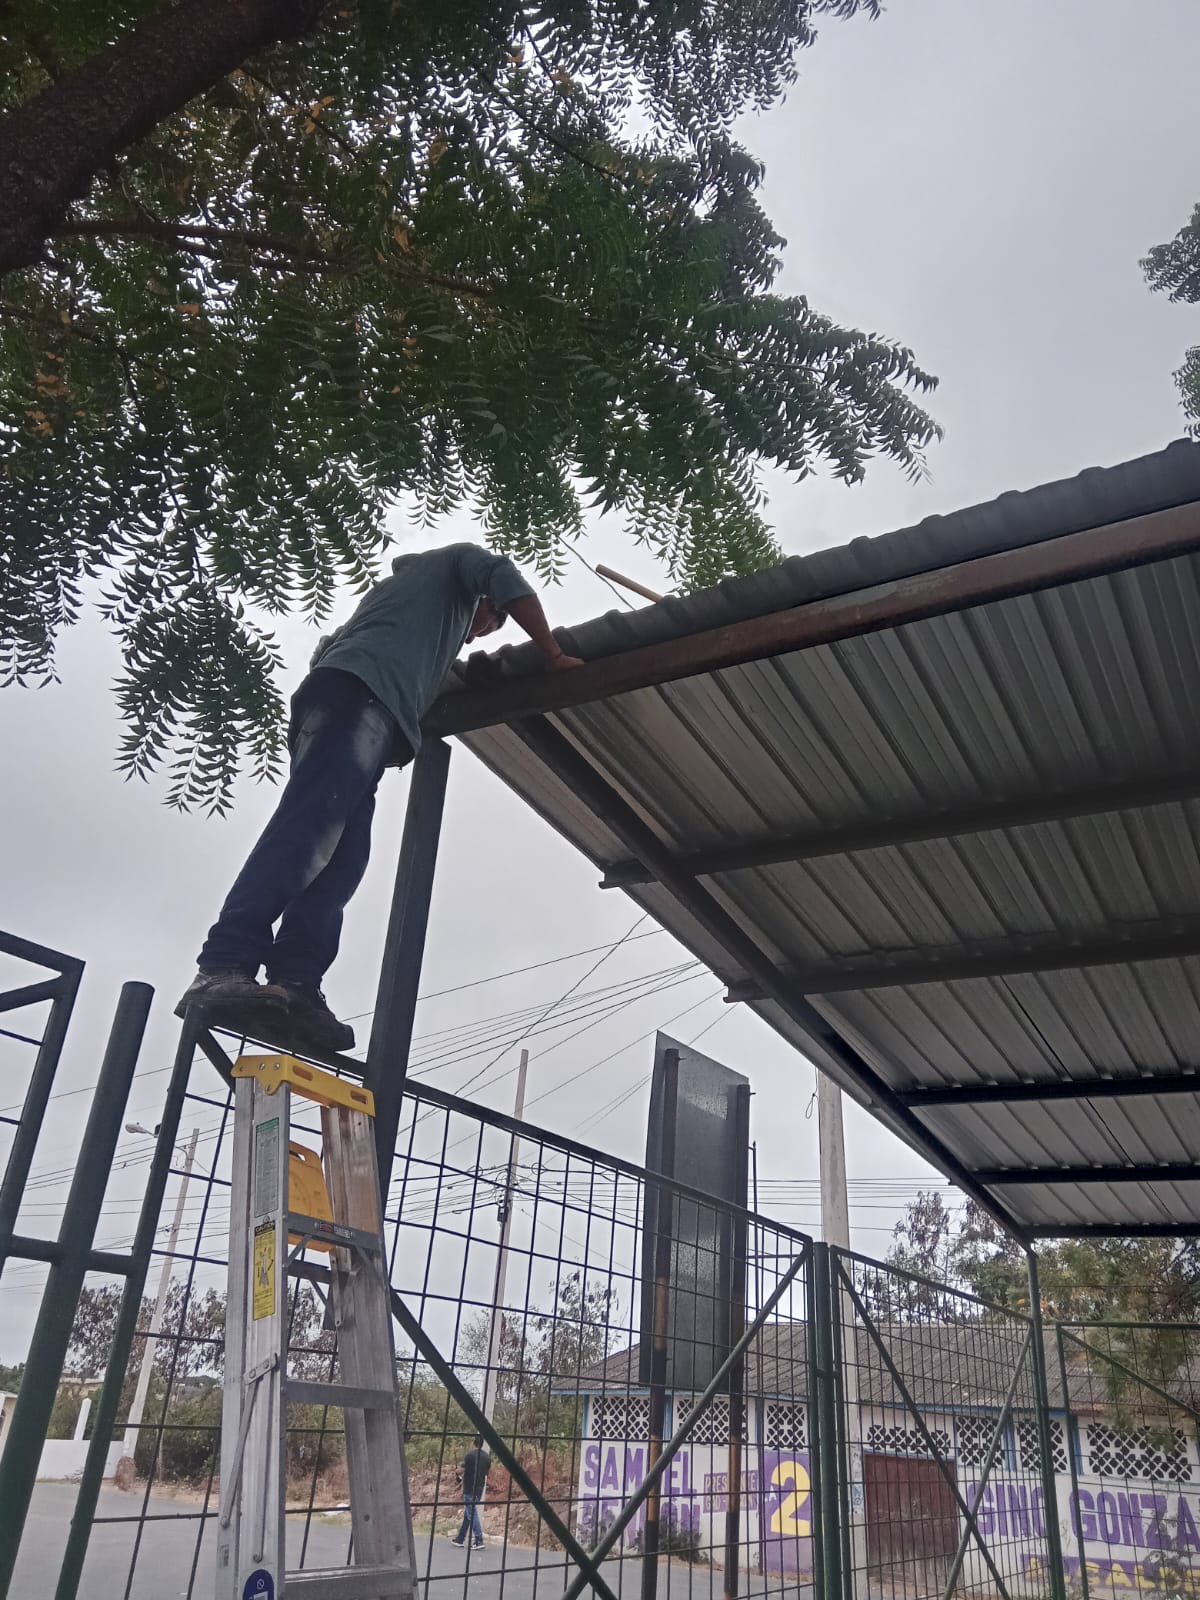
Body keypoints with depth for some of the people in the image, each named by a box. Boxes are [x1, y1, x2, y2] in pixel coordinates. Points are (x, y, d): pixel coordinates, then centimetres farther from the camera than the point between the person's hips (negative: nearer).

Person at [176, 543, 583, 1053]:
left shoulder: (399, 581, 46)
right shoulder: (457, 562, 28)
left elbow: (329, 649, 40)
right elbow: (506, 581, 9)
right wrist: (553, 656, 15)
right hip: (363, 690, -8)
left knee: (340, 858, -11)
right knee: (310, 825, -27)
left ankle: (293, 984, -29)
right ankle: (225, 968, -41)